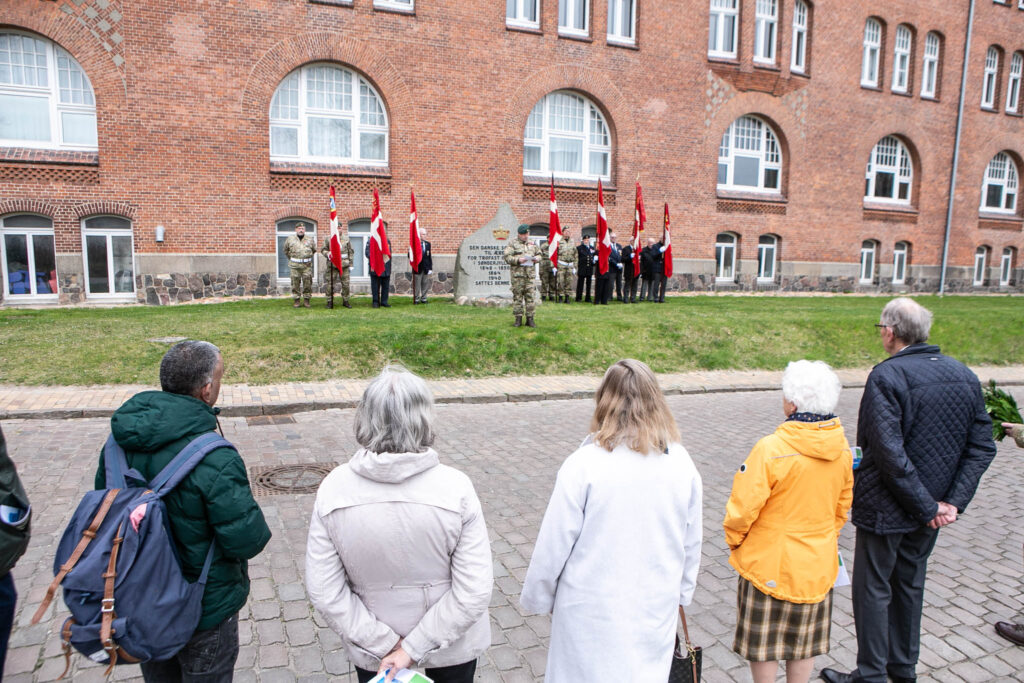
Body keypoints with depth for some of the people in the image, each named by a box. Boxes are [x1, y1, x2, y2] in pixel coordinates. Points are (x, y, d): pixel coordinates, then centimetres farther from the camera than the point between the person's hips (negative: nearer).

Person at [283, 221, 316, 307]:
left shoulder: (310, 239, 6)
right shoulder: (290, 239, 5)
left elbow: (314, 249, 21)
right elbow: (286, 250, 20)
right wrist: (291, 258, 17)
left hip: (307, 265, 0)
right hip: (294, 265, 0)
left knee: (307, 283, 0)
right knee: (295, 283, 1)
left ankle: (306, 300, 10)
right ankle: (296, 301, 9)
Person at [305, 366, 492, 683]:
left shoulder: (333, 488, -19)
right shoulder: (455, 487, -23)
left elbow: (324, 591, -15)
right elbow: (473, 590, -23)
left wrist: (383, 645, -10)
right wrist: (414, 648, -15)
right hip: (451, 646, 0)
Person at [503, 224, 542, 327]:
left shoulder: (532, 244, 16)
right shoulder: (512, 244, 1)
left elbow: (539, 253, 26)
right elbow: (507, 257, -6)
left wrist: (536, 258, 3)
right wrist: (518, 260, -19)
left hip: (530, 273, 4)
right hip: (517, 273, -4)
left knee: (530, 296, 3)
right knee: (517, 296, -1)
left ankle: (530, 319, 8)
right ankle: (518, 319, 6)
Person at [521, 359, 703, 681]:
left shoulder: (583, 465, -20)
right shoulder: (682, 465, -7)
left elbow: (554, 544, -13)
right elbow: (691, 545, 4)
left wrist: (537, 597, 3)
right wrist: (682, 592, 20)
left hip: (592, 611, -3)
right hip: (656, 607, 4)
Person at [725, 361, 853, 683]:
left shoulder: (771, 449, -26)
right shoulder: (842, 448, -6)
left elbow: (743, 507, -20)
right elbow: (843, 505, 8)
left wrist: (734, 540, -1)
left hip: (769, 561, -6)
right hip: (818, 565, 6)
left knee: (763, 642, 13)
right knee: (805, 641, 22)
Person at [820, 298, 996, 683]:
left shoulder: (887, 376, -21)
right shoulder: (964, 376, 1)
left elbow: (890, 453, -26)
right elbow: (982, 446, 2)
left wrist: (927, 506, -16)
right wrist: (953, 501, -3)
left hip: (885, 507, -7)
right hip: (932, 505, 7)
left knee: (873, 589, 9)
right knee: (910, 584, 22)